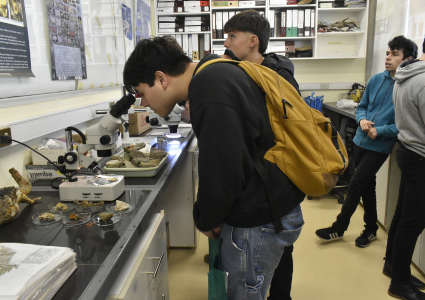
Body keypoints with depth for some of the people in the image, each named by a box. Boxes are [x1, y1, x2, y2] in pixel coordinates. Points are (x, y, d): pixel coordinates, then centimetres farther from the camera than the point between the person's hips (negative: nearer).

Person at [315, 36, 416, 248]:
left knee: (355, 185, -3)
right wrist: (362, 119, -7)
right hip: (361, 141, 6)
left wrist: (380, 131, -19)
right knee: (367, 186, 16)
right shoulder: (376, 79, 3)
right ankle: (371, 228, 35)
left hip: (379, 146, -6)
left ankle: (339, 228, 16)